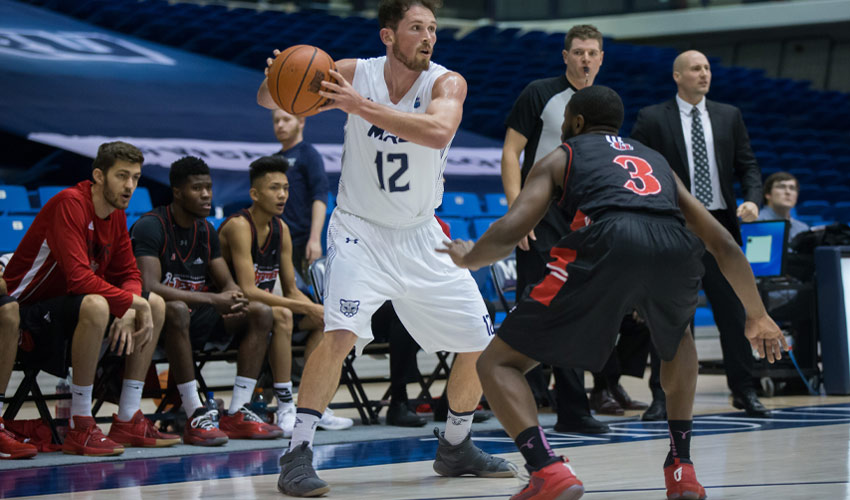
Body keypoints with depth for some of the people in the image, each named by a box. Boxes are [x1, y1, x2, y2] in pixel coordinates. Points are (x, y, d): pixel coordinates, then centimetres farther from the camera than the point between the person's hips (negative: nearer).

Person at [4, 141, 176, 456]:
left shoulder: (116, 214, 6)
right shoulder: (70, 204, -22)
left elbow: (129, 275, 9)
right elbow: (80, 277, -32)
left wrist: (128, 314, -12)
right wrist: (133, 303, -24)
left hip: (66, 306, 10)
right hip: (26, 309, -10)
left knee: (156, 306, 6)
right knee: (95, 306, -38)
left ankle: (128, 421, 4)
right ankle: (80, 430, -30)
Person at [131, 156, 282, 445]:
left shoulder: (206, 231, 9)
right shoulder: (151, 226, -16)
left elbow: (228, 284, 10)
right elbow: (149, 287, -29)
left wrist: (236, 300, -17)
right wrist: (213, 299, -32)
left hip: (197, 318, 8)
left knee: (261, 313, -7)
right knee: (177, 310, -40)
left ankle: (237, 414, -15)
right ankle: (196, 416, -38)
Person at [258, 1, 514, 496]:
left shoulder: (447, 83, -13)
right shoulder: (355, 73, -11)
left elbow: (438, 131, -36)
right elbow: (270, 99, -7)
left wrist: (362, 106, -42)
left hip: (421, 236, 3)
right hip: (362, 231, -3)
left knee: (483, 344, 5)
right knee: (340, 333, -26)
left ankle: (456, 446, 28)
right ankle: (297, 455, -18)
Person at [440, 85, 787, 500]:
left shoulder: (560, 158, 27)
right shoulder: (655, 160, 38)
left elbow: (509, 232, 12)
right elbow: (723, 244, 35)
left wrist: (467, 259, 34)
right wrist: (757, 316, 46)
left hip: (607, 247, -4)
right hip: (676, 252, 4)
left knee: (497, 363, 10)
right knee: (677, 341, 40)